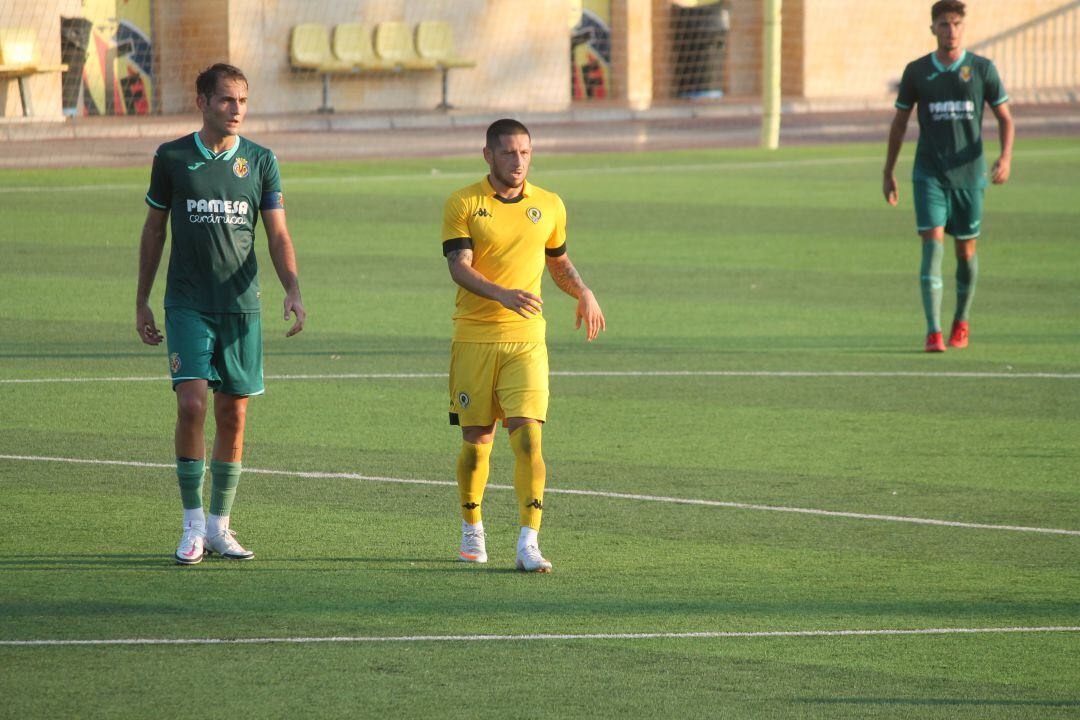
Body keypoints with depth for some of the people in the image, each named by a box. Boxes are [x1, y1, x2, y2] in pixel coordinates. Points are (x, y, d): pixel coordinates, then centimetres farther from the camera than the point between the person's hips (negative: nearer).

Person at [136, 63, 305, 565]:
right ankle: (192, 525, -7)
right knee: (191, 404, -15)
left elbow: (278, 236, 4)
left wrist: (293, 291, -12)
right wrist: (142, 300, 10)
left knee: (233, 416, 5)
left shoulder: (260, 161, 4)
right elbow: (153, 229, 10)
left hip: (241, 306, 2)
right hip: (187, 305, -2)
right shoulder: (172, 158, 0)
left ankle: (219, 525, 16)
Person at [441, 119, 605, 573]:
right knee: (477, 440, 5)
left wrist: (583, 293, 4)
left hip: (526, 339, 1)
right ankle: (471, 527, 29)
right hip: (474, 338, -1)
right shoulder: (463, 204, 0)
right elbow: (459, 266, -11)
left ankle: (529, 543, -18)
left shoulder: (549, 206, 9)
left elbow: (558, 263, 24)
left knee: (527, 435, -14)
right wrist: (502, 294, -28)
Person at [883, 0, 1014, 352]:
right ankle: (933, 333, -19)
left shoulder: (982, 69, 0)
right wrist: (888, 173, 11)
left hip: (969, 174, 1)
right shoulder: (916, 71, 2)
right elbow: (899, 123, 11)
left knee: (965, 249, 10)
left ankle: (961, 323, 32)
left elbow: (1004, 117, 4)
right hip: (929, 174, -1)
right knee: (933, 244, -14)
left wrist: (1006, 157, -13)